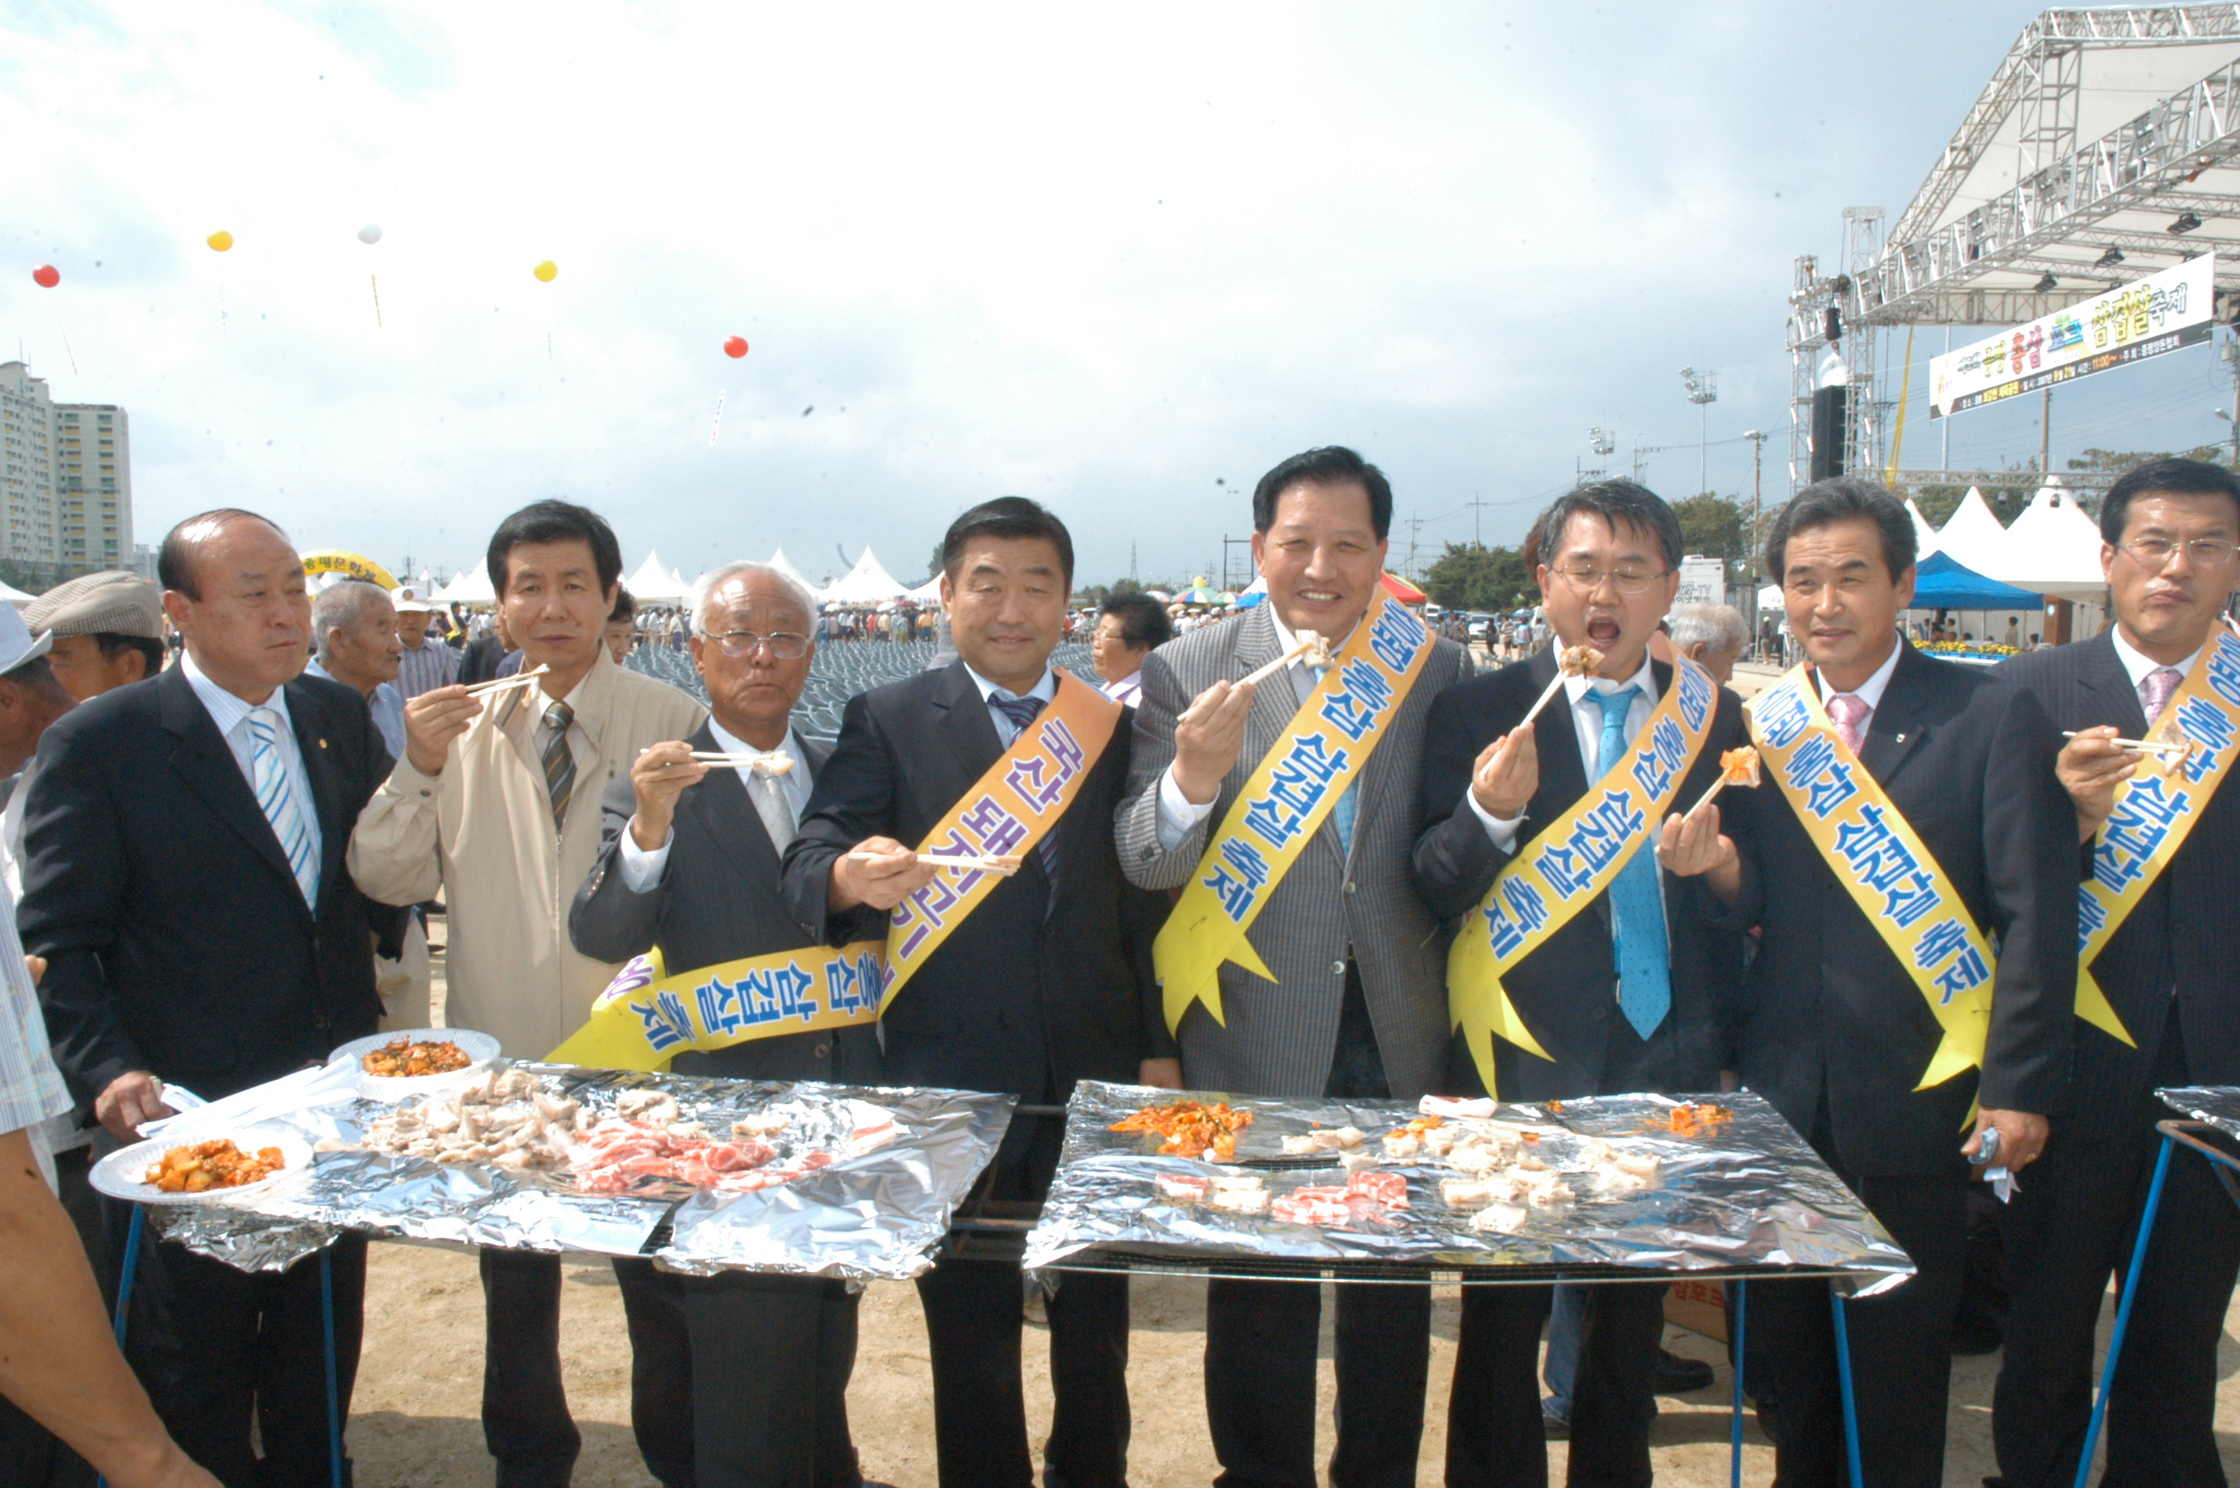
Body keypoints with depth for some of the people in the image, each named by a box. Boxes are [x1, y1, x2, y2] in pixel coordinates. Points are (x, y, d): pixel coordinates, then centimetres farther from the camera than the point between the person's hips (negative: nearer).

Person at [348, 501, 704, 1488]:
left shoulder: (671, 722, -7)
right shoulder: (468, 724, 2)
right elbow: (386, 879, -1)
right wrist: (419, 771, -15)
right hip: (502, 1059, 3)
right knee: (515, 1283, 20)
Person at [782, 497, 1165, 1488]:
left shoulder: (1114, 729, 6)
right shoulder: (886, 722, -2)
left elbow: (1145, 898, 8)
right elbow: (806, 864, -10)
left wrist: (1159, 1050, 4)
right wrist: (848, 878, -33)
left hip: (1095, 1076, 3)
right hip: (951, 1083, -2)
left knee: (1097, 1324, 16)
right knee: (971, 1334, 11)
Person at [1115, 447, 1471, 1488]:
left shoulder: (1441, 672, 0)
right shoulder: (1188, 676, -6)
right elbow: (1143, 864, -11)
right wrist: (1191, 777, -27)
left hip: (1401, 1041, 2)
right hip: (1257, 1043, -2)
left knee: (1394, 1290, 17)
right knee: (1259, 1298, 13)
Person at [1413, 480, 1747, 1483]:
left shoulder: (1712, 717, 5)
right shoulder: (1479, 713, -5)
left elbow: (1752, 900, 8)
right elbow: (1433, 894, -9)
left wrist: (1722, 864, -14)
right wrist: (1490, 814, -28)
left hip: (1668, 1059, 4)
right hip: (1527, 1061, -3)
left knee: (1635, 1317, 19)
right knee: (1505, 1323, 8)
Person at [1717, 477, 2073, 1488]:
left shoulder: (1992, 714, -4)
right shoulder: (1757, 725, 6)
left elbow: (2038, 914, -7)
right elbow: (1744, 905, 7)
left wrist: (2019, 1087, -11)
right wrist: (1708, 866, -15)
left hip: (1917, 1095, -3)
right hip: (1781, 1093, 3)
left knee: (1901, 1362, 9)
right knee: (1788, 1349, 14)